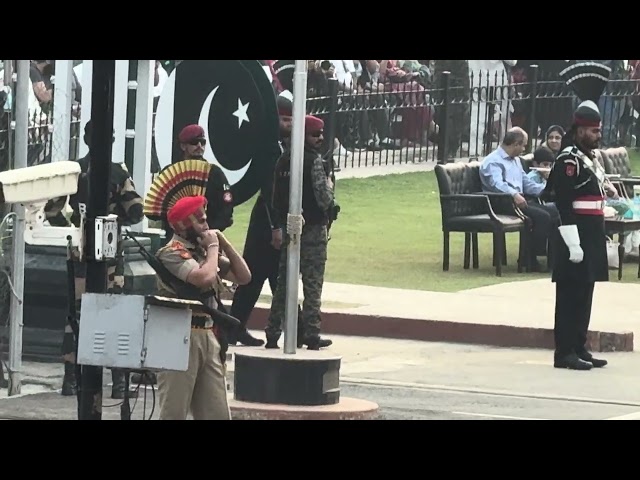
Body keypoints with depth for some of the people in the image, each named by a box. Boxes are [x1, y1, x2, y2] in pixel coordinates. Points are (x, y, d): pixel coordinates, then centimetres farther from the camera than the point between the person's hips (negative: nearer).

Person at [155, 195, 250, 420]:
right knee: (174, 412, -4)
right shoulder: (172, 253, -9)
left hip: (209, 336, 8)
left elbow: (244, 277, 16)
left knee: (217, 413, 7)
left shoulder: (204, 250, 16)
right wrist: (213, 247, -8)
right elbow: (204, 278, -24)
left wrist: (224, 243, 7)